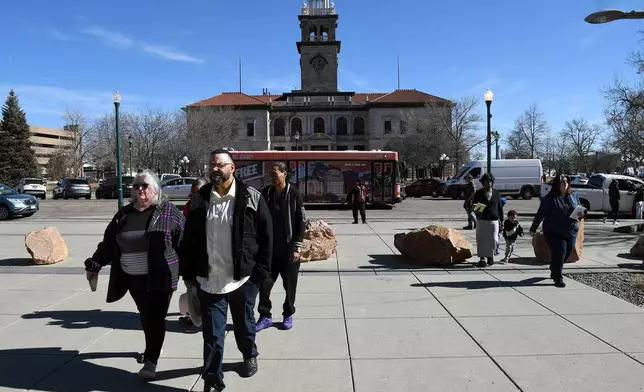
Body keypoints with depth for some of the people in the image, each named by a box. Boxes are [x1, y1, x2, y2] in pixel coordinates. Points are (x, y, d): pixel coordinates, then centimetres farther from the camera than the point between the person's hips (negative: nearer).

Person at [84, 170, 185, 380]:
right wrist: (95, 265, 15)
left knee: (155, 319, -2)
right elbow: (109, 242, 15)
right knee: (145, 317, 19)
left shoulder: (168, 211, -6)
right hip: (133, 278, 5)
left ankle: (151, 361, 8)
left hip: (159, 277, -5)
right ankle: (151, 349, 39)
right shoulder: (124, 214, 8)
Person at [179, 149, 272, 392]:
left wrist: (261, 271, -9)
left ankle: (250, 356, 48)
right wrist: (188, 273, 5)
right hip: (208, 281, 2)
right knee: (212, 334, 7)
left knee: (244, 326, 19)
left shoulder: (251, 198, -7)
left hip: (243, 279, -1)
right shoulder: (199, 199, 2)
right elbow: (189, 239, 8)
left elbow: (266, 236, -6)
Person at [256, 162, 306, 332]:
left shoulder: (294, 195, -6)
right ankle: (265, 316, 15)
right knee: (264, 283, 0)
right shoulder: (266, 193, 4)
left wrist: (297, 247, -10)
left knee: (290, 285, 8)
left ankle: (288, 315, 26)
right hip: (269, 249, 3)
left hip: (288, 250, -2)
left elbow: (302, 222, -5)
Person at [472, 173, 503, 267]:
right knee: (481, 240, -5)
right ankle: (482, 258, 2)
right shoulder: (478, 193, 4)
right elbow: (473, 205, 6)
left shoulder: (496, 193, 8)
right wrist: (476, 210, -17)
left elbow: (500, 207, 11)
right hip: (481, 221, -1)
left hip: (494, 221, 1)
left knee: (493, 240, 1)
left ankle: (490, 256, 24)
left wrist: (502, 220, 9)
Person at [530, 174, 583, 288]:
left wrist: (580, 215, -6)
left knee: (566, 255, 11)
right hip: (554, 233, -5)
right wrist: (533, 228, 1)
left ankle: (554, 273, 35)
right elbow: (540, 214, -2)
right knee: (559, 254, -10)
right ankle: (558, 278, 2)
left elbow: (579, 212, 19)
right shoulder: (549, 199, -6)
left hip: (571, 233, 5)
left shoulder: (573, 197, 9)